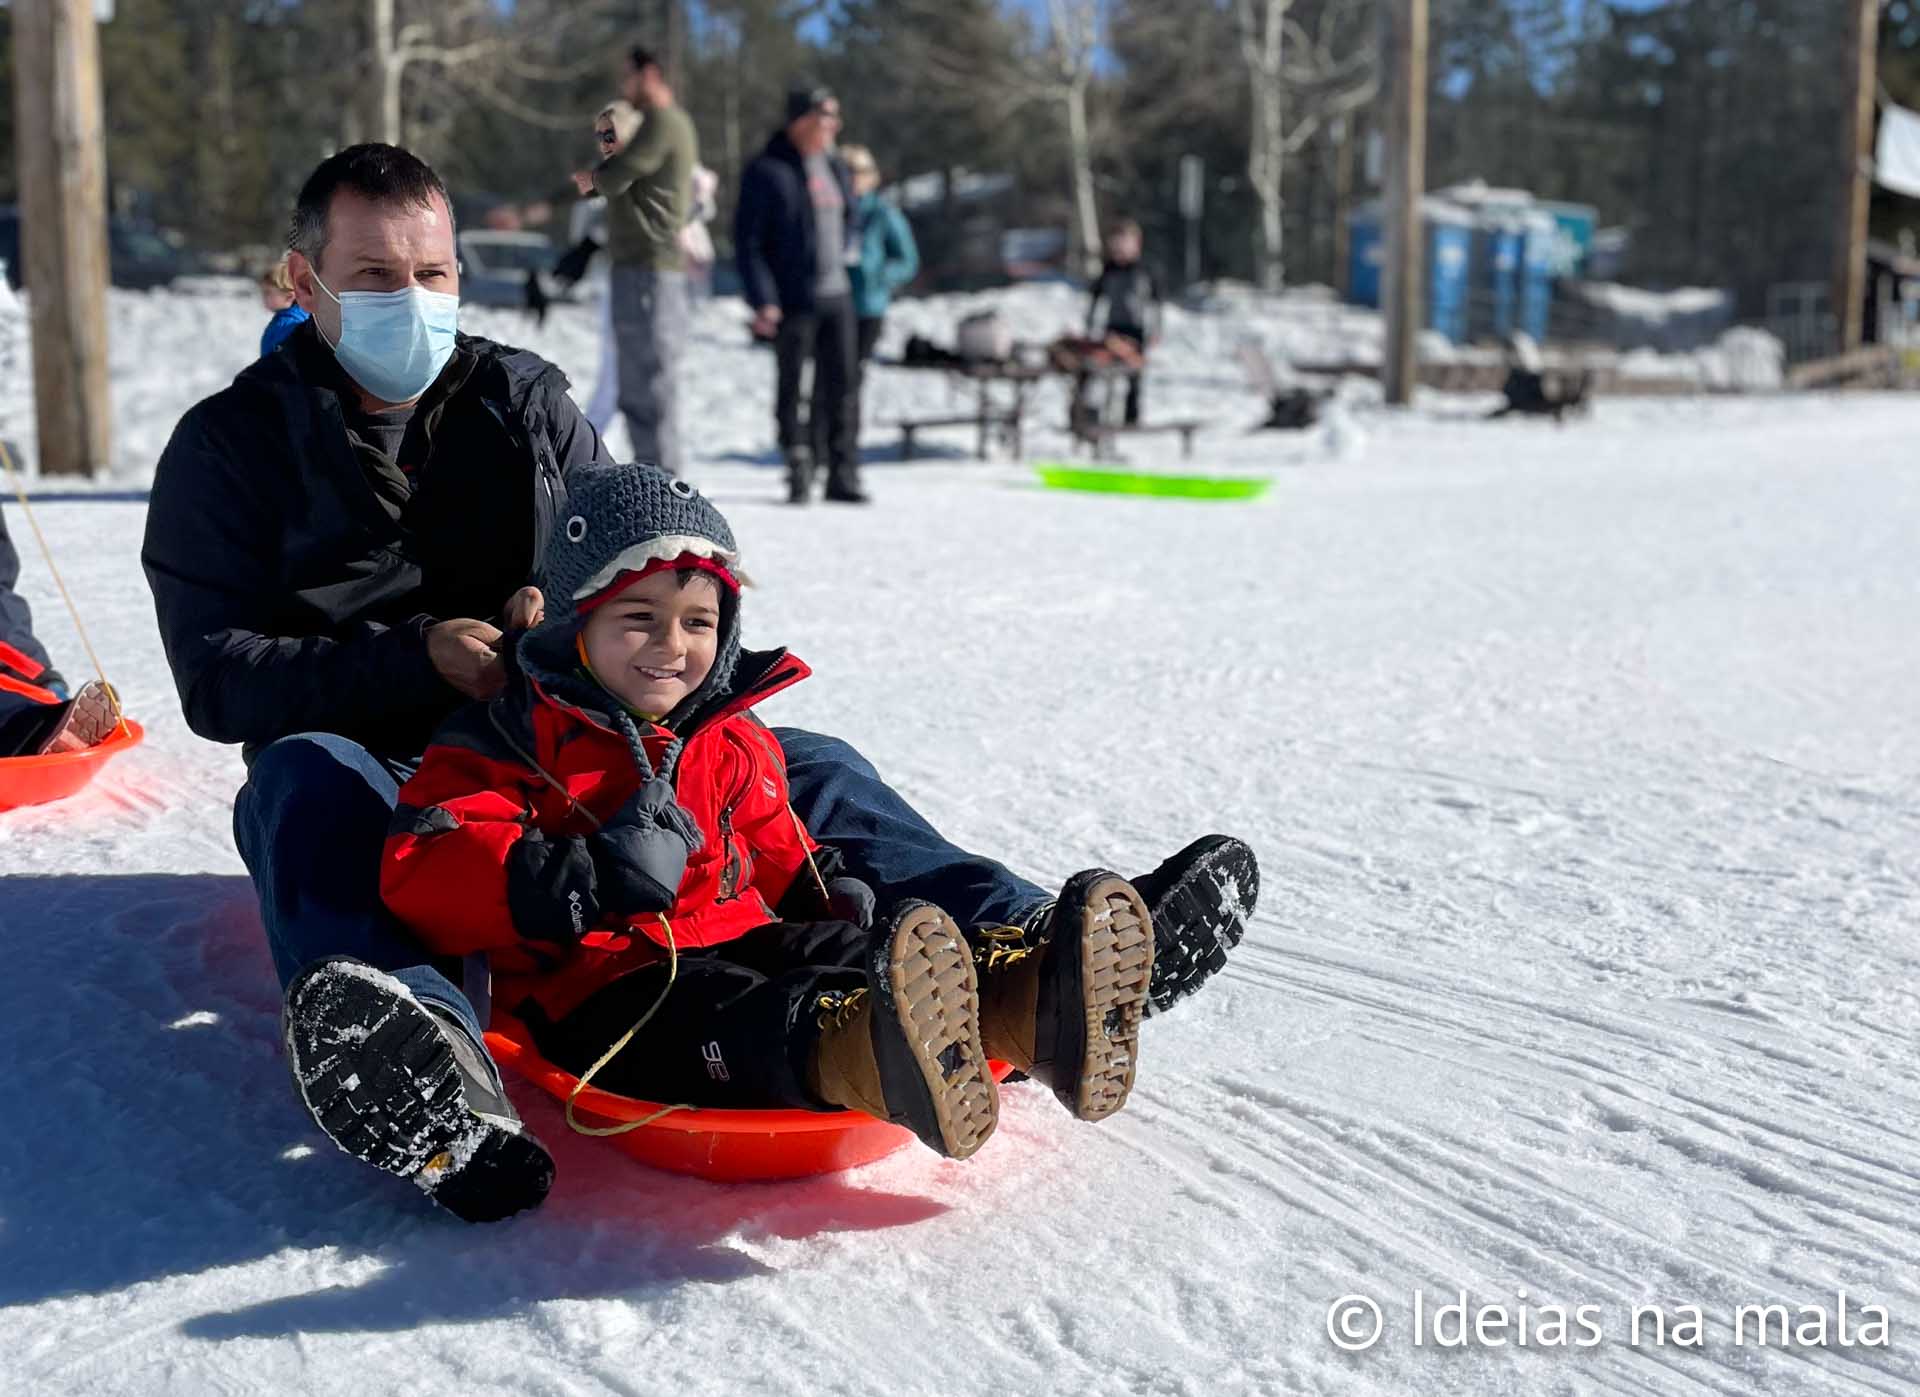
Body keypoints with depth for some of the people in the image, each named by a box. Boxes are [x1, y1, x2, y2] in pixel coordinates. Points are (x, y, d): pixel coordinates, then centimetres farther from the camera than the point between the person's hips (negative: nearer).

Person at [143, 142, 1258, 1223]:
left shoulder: (528, 403, 12)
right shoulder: (230, 445, 3)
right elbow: (220, 682, -7)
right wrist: (418, 656, -20)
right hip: (380, 773, -3)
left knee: (799, 768, -15)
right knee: (306, 780, -38)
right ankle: (429, 1061, -67)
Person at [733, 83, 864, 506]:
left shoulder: (834, 170, 12)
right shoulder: (766, 171, -8)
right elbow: (747, 240, -11)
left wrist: (841, 254, 14)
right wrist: (762, 300, -17)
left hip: (836, 296, 6)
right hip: (791, 300, -6)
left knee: (839, 386, 5)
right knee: (791, 387, 1)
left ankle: (842, 474, 10)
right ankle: (799, 471, 9)